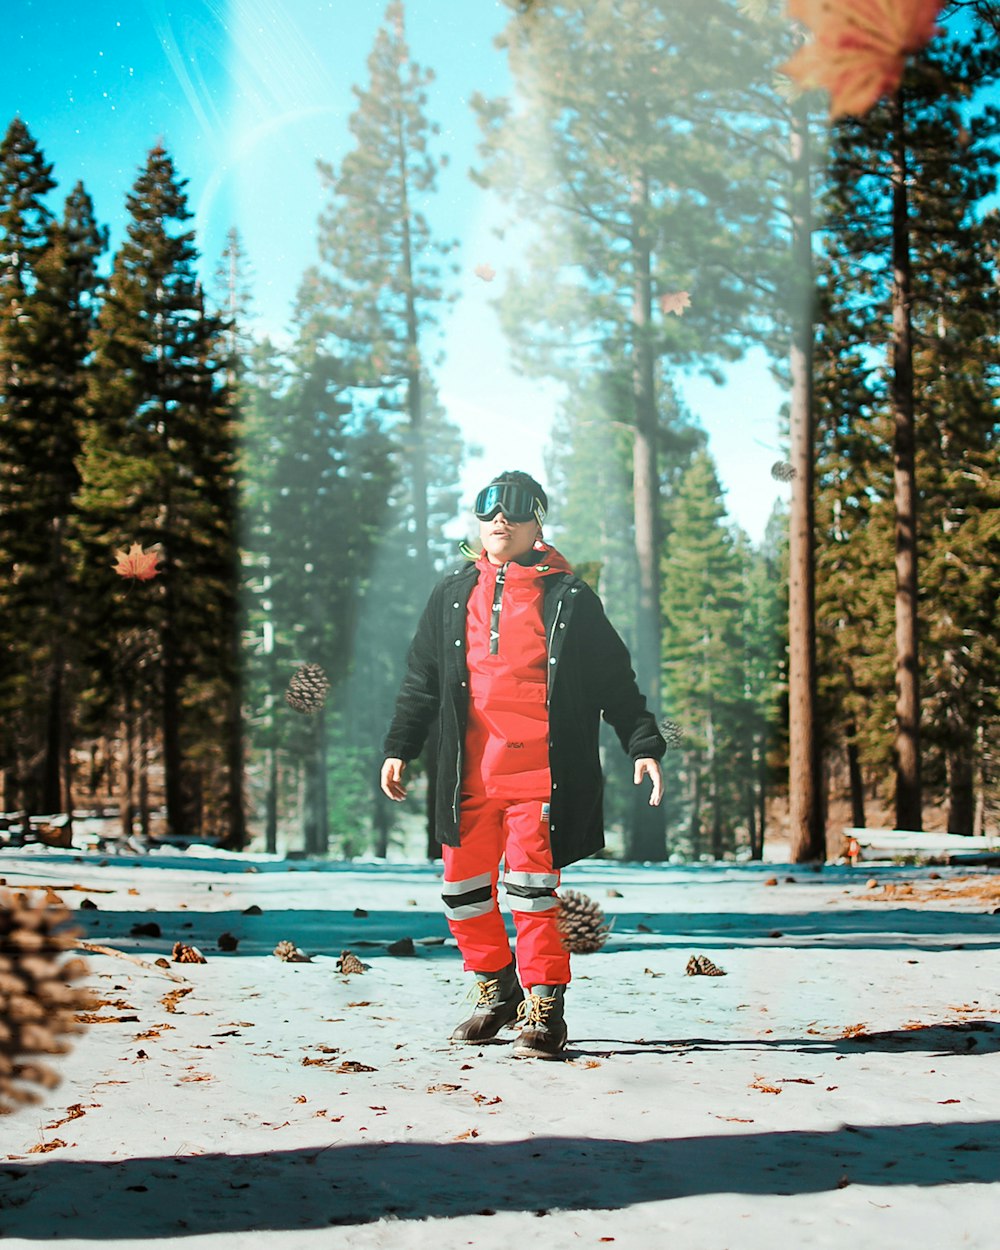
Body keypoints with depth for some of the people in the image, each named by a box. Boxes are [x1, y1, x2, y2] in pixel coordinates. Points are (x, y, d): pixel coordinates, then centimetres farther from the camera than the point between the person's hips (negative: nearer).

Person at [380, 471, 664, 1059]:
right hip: (470, 772, 4)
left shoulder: (569, 598, 4)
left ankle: (544, 1009, -2)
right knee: (463, 887, 8)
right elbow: (422, 680, 19)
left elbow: (616, 682, 6)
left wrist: (645, 746, -2)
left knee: (530, 885, -13)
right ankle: (498, 990, 29)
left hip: (541, 772, -4)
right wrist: (399, 748, 14)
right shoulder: (453, 596, 14)